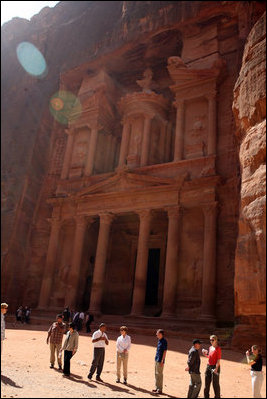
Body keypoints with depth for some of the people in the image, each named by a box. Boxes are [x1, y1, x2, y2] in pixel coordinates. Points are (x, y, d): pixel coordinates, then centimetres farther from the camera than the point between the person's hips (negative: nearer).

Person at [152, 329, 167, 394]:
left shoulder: (164, 341, -17)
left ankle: (160, 389, 7)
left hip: (160, 361, -9)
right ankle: (157, 388, 24)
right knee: (156, 374, 15)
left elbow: (165, 351, -17)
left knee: (159, 374, -2)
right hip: (156, 359, 9)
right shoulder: (159, 340, 10)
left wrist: (162, 361, -19)